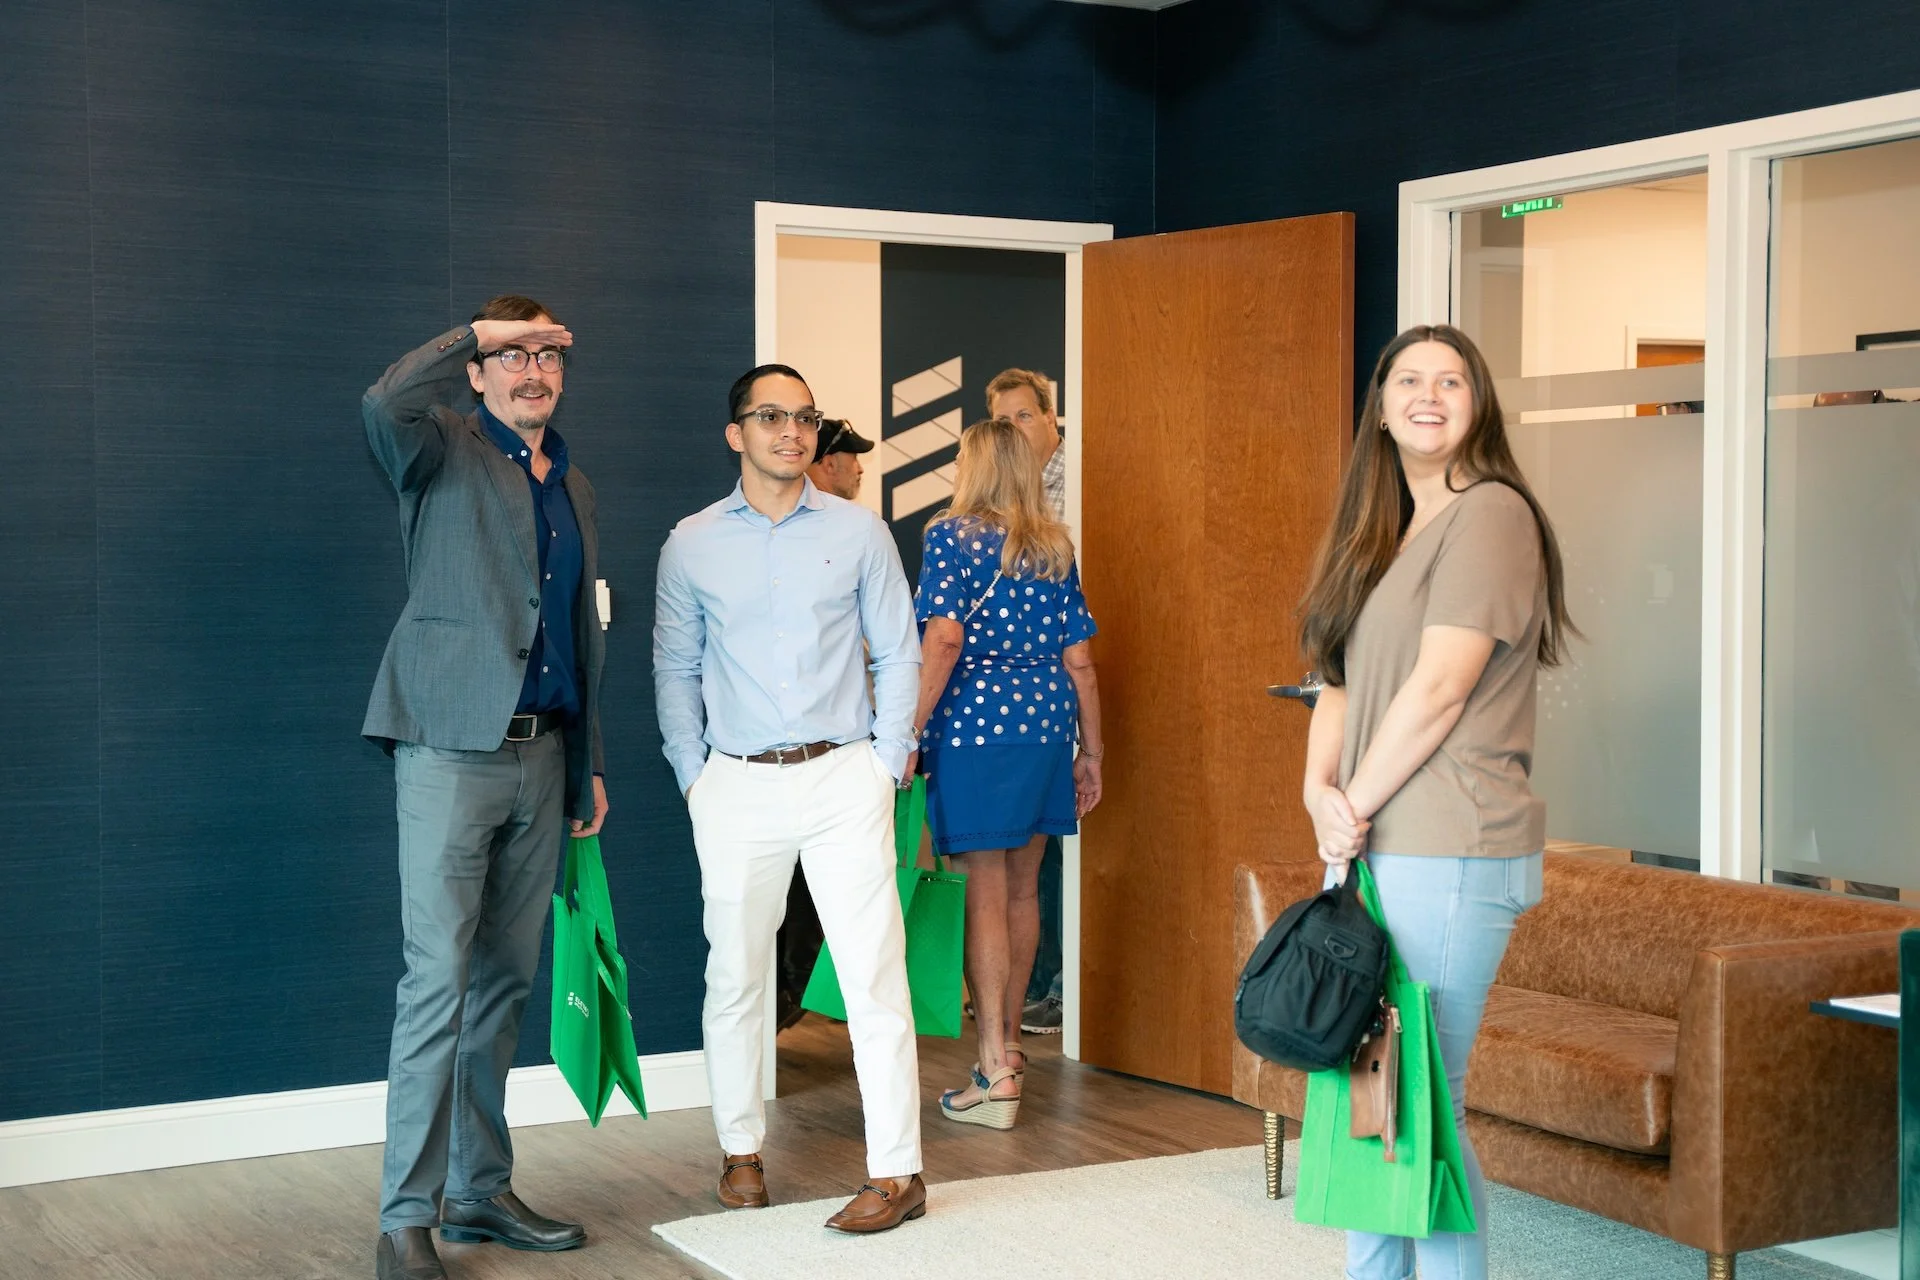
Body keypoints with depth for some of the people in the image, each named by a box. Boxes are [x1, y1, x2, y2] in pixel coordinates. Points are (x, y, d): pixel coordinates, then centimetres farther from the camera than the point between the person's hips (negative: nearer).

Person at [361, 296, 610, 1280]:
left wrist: (588, 764, 21)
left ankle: (480, 1190, 20)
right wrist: (486, 327, -14)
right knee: (437, 979, -9)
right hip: (454, 747, -7)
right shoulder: (444, 451, 0)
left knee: (504, 980, 11)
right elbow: (384, 403, -25)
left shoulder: (572, 487, 19)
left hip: (541, 756, 7)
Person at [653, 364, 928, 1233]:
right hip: (736, 785, 1)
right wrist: (693, 774, 5)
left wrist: (887, 761, 1)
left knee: (873, 972, -6)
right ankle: (741, 1150, 24)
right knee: (734, 974, 8)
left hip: (843, 777, -1)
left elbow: (898, 653, 7)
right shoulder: (691, 545, 6)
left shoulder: (859, 533, 4)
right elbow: (674, 669, 12)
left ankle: (896, 1171, -3)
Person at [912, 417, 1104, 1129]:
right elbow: (1079, 660, 12)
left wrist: (909, 731, -15)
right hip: (1046, 722, 5)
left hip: (977, 723, -5)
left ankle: (995, 1077, -3)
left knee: (985, 892, -3)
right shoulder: (1056, 548, 12)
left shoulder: (952, 536, -3)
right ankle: (1007, 1041, 28)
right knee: (1022, 888, 15)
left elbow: (944, 639, -15)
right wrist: (1090, 752, 18)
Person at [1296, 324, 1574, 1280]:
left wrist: (1358, 807, -9)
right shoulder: (1379, 531, 19)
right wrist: (1319, 790, -4)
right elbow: (1341, 682, 14)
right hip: (1376, 849, 9)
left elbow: (1439, 689, -15)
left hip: (1449, 852, -9)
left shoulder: (1490, 513, -9)